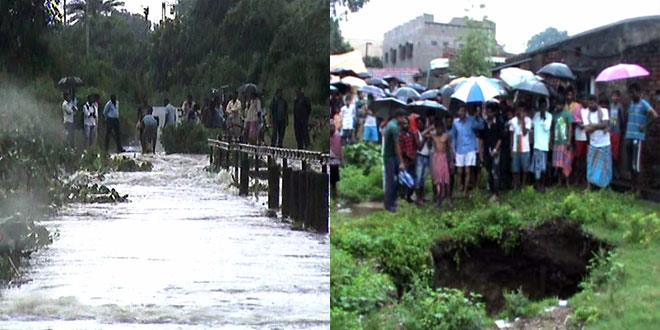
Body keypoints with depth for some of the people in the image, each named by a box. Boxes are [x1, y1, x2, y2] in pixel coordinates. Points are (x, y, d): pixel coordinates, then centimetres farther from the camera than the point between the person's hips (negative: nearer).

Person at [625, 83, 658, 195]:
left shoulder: (644, 104, -8)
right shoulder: (631, 103, 15)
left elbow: (655, 115, -20)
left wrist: (645, 126, -15)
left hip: (638, 137, -7)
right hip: (628, 136, 7)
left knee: (636, 163, -8)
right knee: (630, 162, 10)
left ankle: (637, 188, -2)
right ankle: (633, 186, 18)